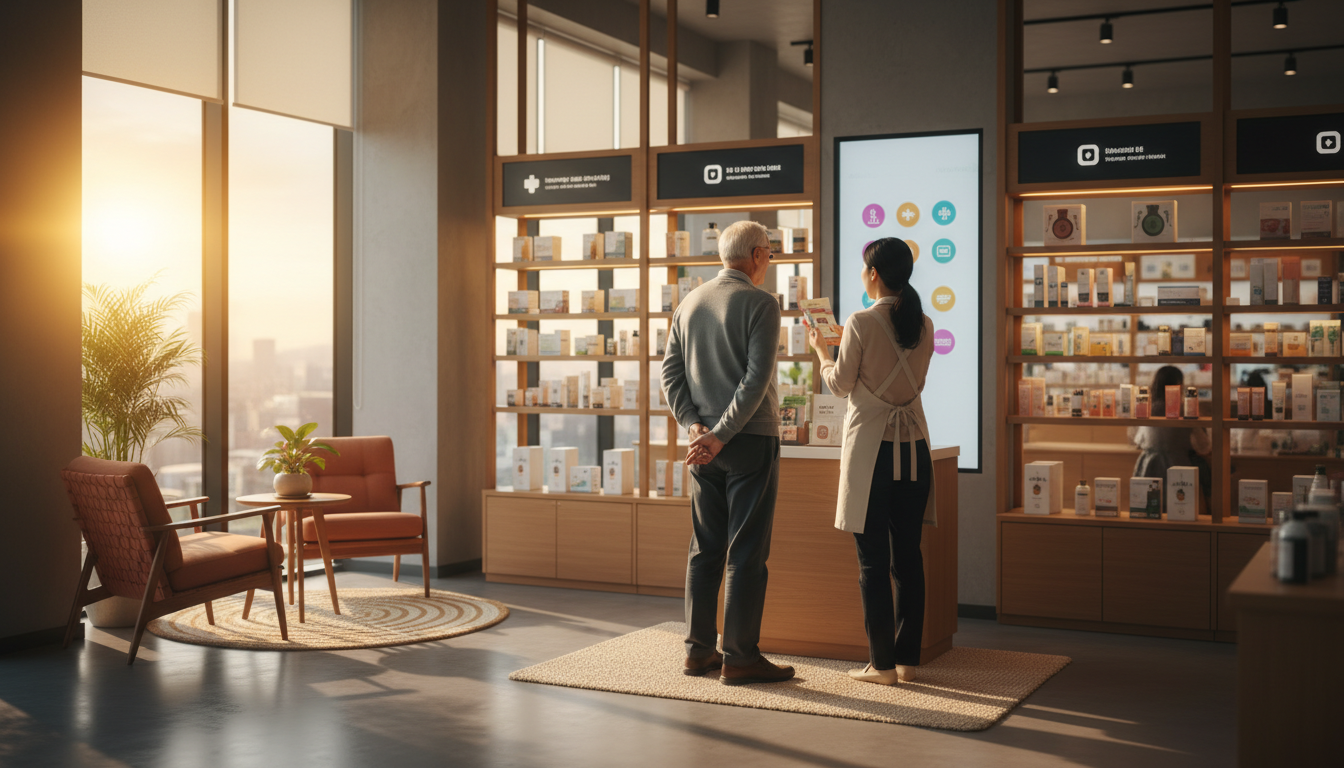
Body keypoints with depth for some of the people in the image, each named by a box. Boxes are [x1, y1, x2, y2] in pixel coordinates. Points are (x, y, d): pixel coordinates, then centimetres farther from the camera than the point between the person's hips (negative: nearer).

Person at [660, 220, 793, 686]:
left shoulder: (689, 303, 11)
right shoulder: (760, 305, -9)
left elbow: (670, 372, 7)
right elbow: (755, 380, -17)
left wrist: (695, 426, -1)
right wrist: (720, 435, -15)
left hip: (705, 443, 7)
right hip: (751, 439, -6)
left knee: (705, 548, 10)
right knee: (747, 551, -3)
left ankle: (699, 650, 14)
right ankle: (740, 657, 0)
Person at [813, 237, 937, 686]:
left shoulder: (861, 323, -11)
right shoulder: (924, 325, 5)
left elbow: (840, 385, -4)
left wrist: (820, 350, 15)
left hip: (871, 445, -5)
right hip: (913, 445, 5)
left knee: (873, 559, 1)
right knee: (908, 556, 10)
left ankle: (882, 664, 3)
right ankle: (908, 659, 15)